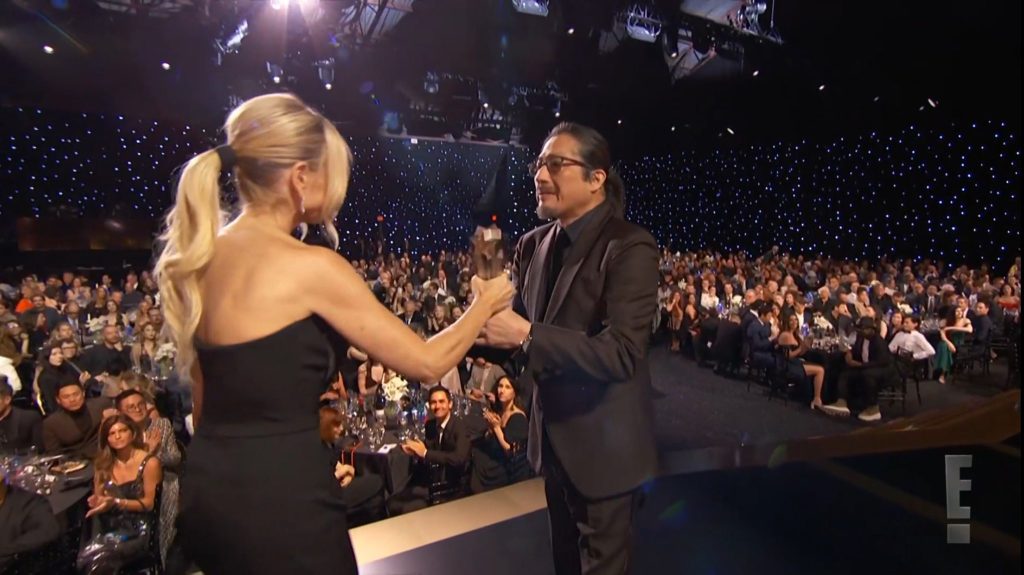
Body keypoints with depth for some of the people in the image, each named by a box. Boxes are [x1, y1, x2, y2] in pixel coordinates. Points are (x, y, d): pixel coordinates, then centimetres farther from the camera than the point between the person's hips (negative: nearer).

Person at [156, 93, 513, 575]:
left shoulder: (204, 258, 4)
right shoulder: (309, 265, -19)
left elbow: (204, 401, 13)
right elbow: (426, 362, -12)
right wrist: (484, 305, 4)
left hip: (211, 489, 8)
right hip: (281, 495, -8)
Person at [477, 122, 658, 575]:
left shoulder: (629, 247, -20)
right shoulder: (533, 245, 3)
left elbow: (621, 353, -28)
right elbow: (522, 324, 7)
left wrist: (527, 336, -33)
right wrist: (491, 319, -16)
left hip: (603, 443, -7)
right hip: (552, 437, 7)